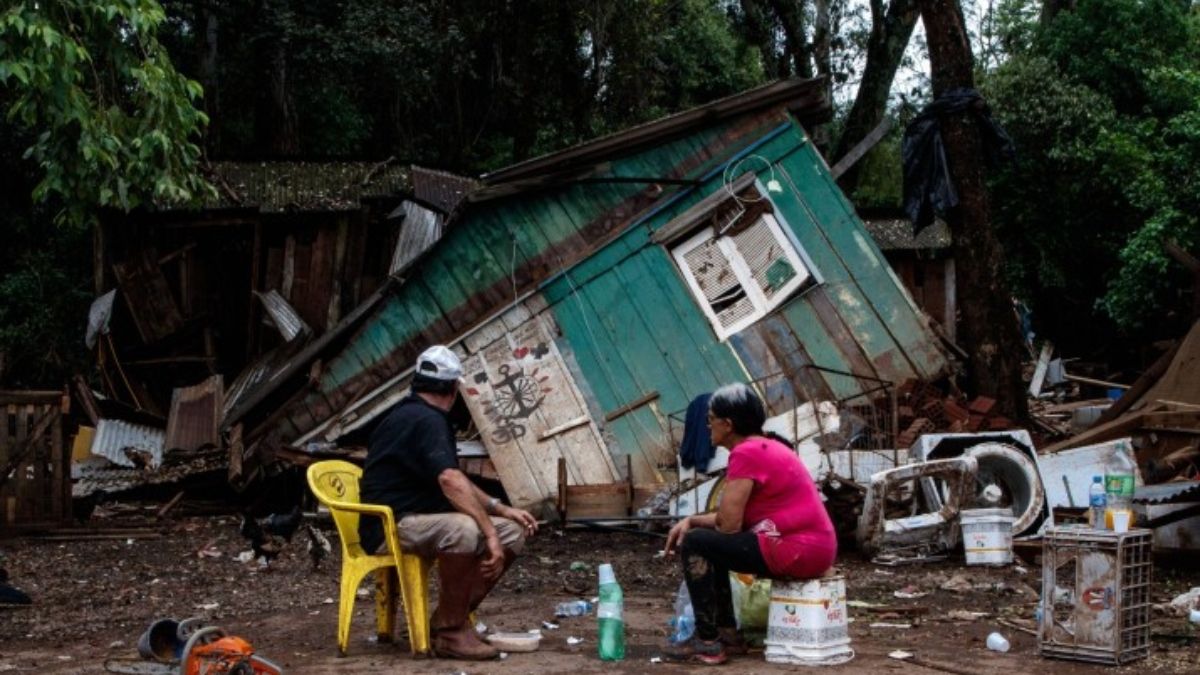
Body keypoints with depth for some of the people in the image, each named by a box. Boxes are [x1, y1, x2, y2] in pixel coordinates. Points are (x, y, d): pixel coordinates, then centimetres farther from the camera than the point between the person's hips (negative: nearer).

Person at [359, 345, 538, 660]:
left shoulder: (417, 416, 17)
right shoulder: (424, 419, -16)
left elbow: (456, 480, 21)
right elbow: (450, 481, -29)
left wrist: (502, 510, 11)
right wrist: (490, 533, -30)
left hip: (421, 517, 11)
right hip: (392, 526, -11)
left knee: (513, 532, 2)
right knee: (464, 529, -39)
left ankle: (449, 619, 1)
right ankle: (450, 631, -22)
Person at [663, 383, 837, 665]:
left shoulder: (746, 453, -14)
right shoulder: (766, 447, 17)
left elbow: (729, 523, -15)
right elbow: (733, 517, 18)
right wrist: (691, 520, 6)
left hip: (795, 551, -10)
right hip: (812, 548, 10)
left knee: (695, 544, -8)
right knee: (712, 543, 22)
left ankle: (708, 643, -4)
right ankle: (728, 634, 21)